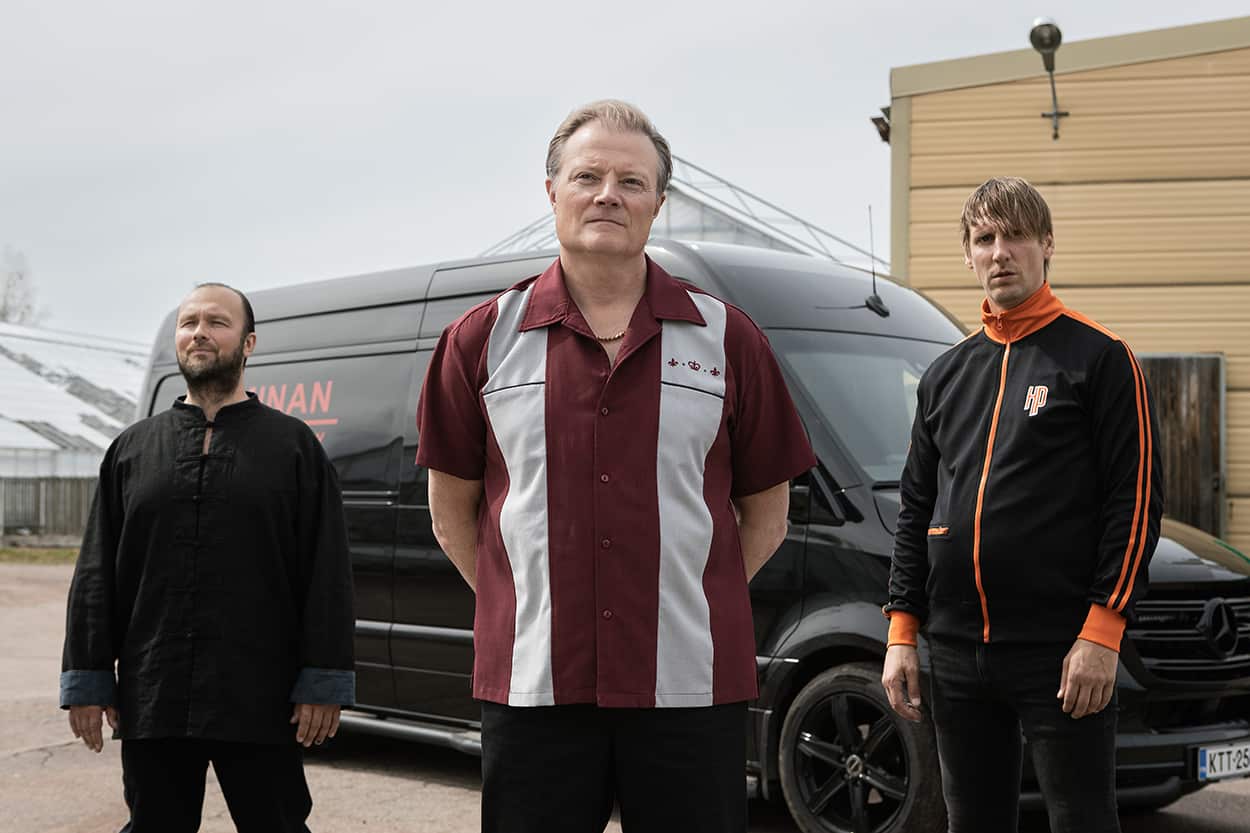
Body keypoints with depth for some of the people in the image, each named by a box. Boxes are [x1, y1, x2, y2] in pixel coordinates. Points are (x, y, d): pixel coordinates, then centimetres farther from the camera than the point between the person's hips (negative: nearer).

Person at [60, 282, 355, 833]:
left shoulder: (293, 446, 4)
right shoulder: (133, 448, 13)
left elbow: (328, 575, -2)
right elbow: (97, 575, 11)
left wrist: (323, 684, -8)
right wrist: (86, 681, 4)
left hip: (259, 705, -3)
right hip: (150, 701, 3)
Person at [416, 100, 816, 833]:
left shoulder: (727, 339, 6)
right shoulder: (484, 340, 5)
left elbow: (766, 513, 11)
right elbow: (453, 510, 10)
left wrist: (689, 602, 4)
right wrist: (524, 605, 4)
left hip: (690, 688, 0)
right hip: (532, 686, 0)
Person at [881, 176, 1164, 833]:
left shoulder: (1099, 358, -2)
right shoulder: (946, 375, 15)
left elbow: (1136, 500, -8)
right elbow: (916, 511, 17)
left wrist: (1101, 631, -15)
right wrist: (901, 633, 10)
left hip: (1062, 654, -5)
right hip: (957, 656, 6)